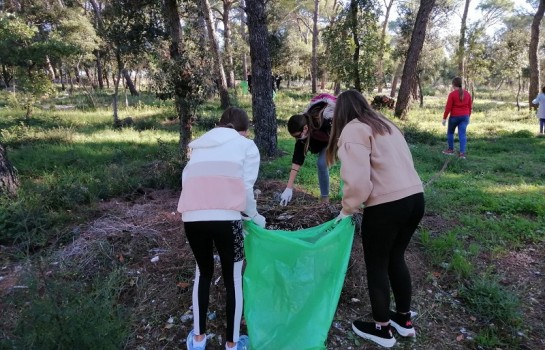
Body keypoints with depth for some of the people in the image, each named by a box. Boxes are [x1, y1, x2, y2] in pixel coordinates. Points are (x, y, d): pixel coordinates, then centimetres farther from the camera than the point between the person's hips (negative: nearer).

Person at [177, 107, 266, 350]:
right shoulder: (247, 145, 15)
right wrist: (254, 216, 20)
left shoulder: (200, 145, 27)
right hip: (225, 218, -4)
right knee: (233, 278, 17)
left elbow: (187, 180, 18)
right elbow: (246, 187, 4)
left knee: (203, 272, 26)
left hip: (191, 218, 4)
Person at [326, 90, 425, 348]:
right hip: (415, 197, 8)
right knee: (396, 259, 24)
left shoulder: (353, 130, -6)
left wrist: (347, 208, -3)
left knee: (376, 265, 11)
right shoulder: (386, 125, 18)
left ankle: (382, 329, 28)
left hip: (386, 206, -8)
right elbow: (396, 164, 12)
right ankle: (404, 319, 39)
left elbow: (358, 180, -18)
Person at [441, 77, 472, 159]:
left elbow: (448, 107, -12)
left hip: (454, 116, -4)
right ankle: (462, 152, -5)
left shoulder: (452, 94, -10)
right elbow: (470, 106, 10)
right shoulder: (467, 93, 6)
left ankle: (451, 149, 23)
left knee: (450, 132, 15)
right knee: (462, 134, 1)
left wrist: (444, 118, -6)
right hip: (465, 116, 4)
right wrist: (468, 116, 21)